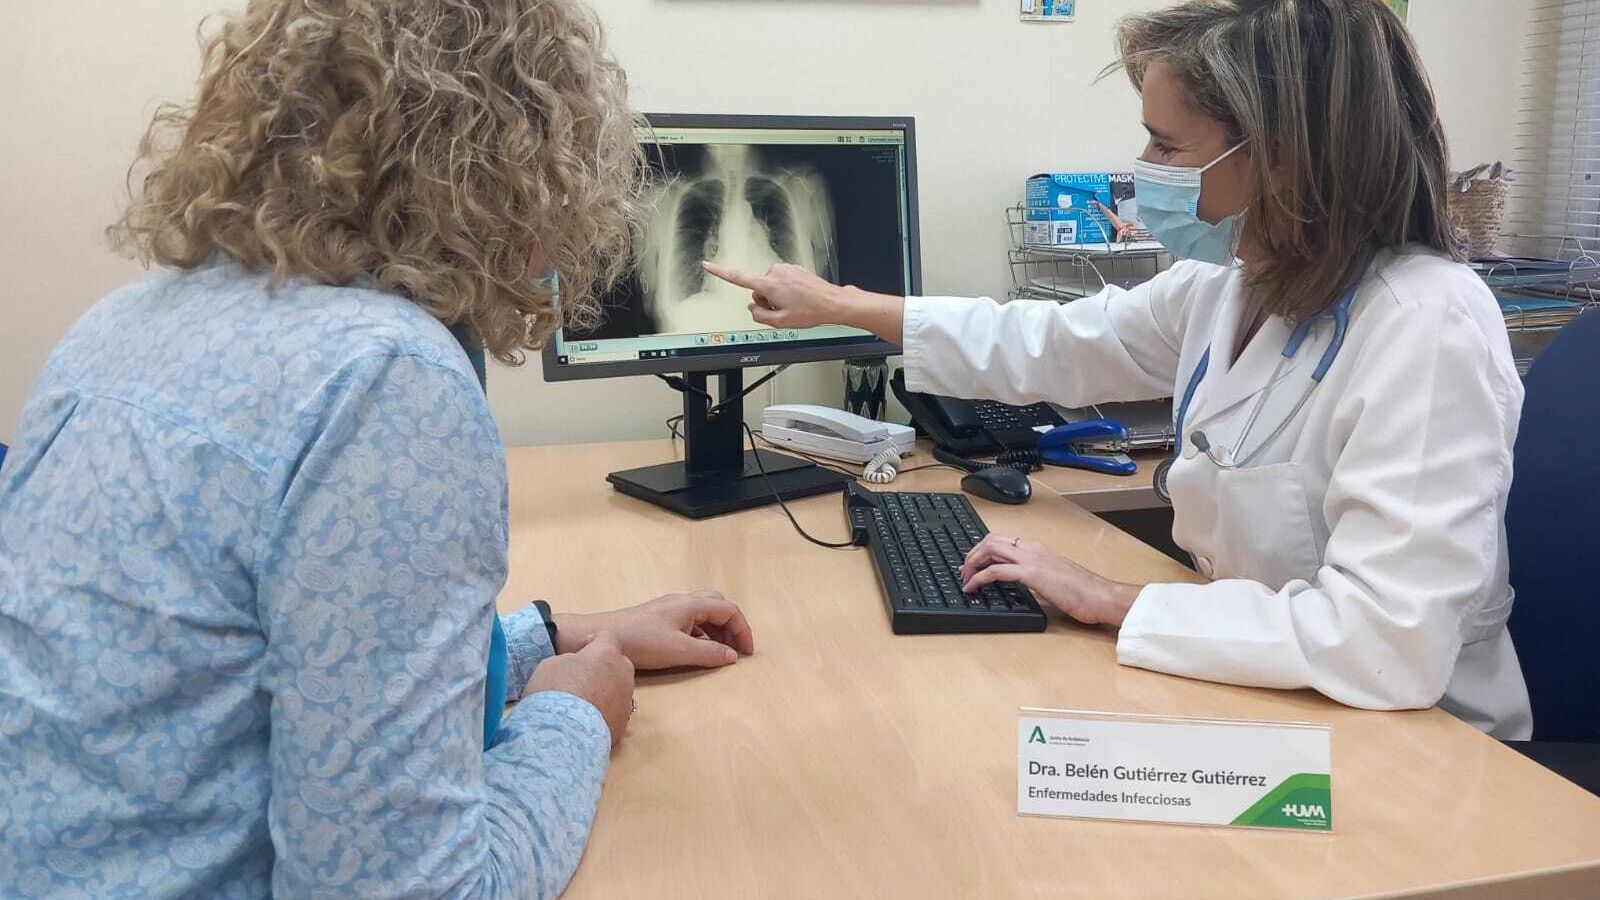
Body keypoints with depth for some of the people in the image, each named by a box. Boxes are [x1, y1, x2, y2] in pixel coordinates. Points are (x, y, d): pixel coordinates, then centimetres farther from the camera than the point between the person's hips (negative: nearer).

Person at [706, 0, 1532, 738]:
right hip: (1261, 707, 6)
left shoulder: (1427, 329, -26)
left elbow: (1391, 642, -33)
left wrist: (1108, 602, -25)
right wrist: (839, 306, 14)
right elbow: (1041, 347, 10)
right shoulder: (1226, 287, -2)